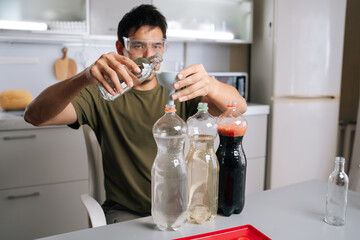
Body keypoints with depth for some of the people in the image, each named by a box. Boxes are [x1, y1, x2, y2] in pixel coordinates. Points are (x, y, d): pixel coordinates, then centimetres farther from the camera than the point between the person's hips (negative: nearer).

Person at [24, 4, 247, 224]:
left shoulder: (176, 90, 2)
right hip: (124, 211, -2)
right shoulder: (103, 94, -5)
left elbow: (239, 107, -10)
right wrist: (85, 77, -35)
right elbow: (34, 116, -17)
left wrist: (210, 85, -33)